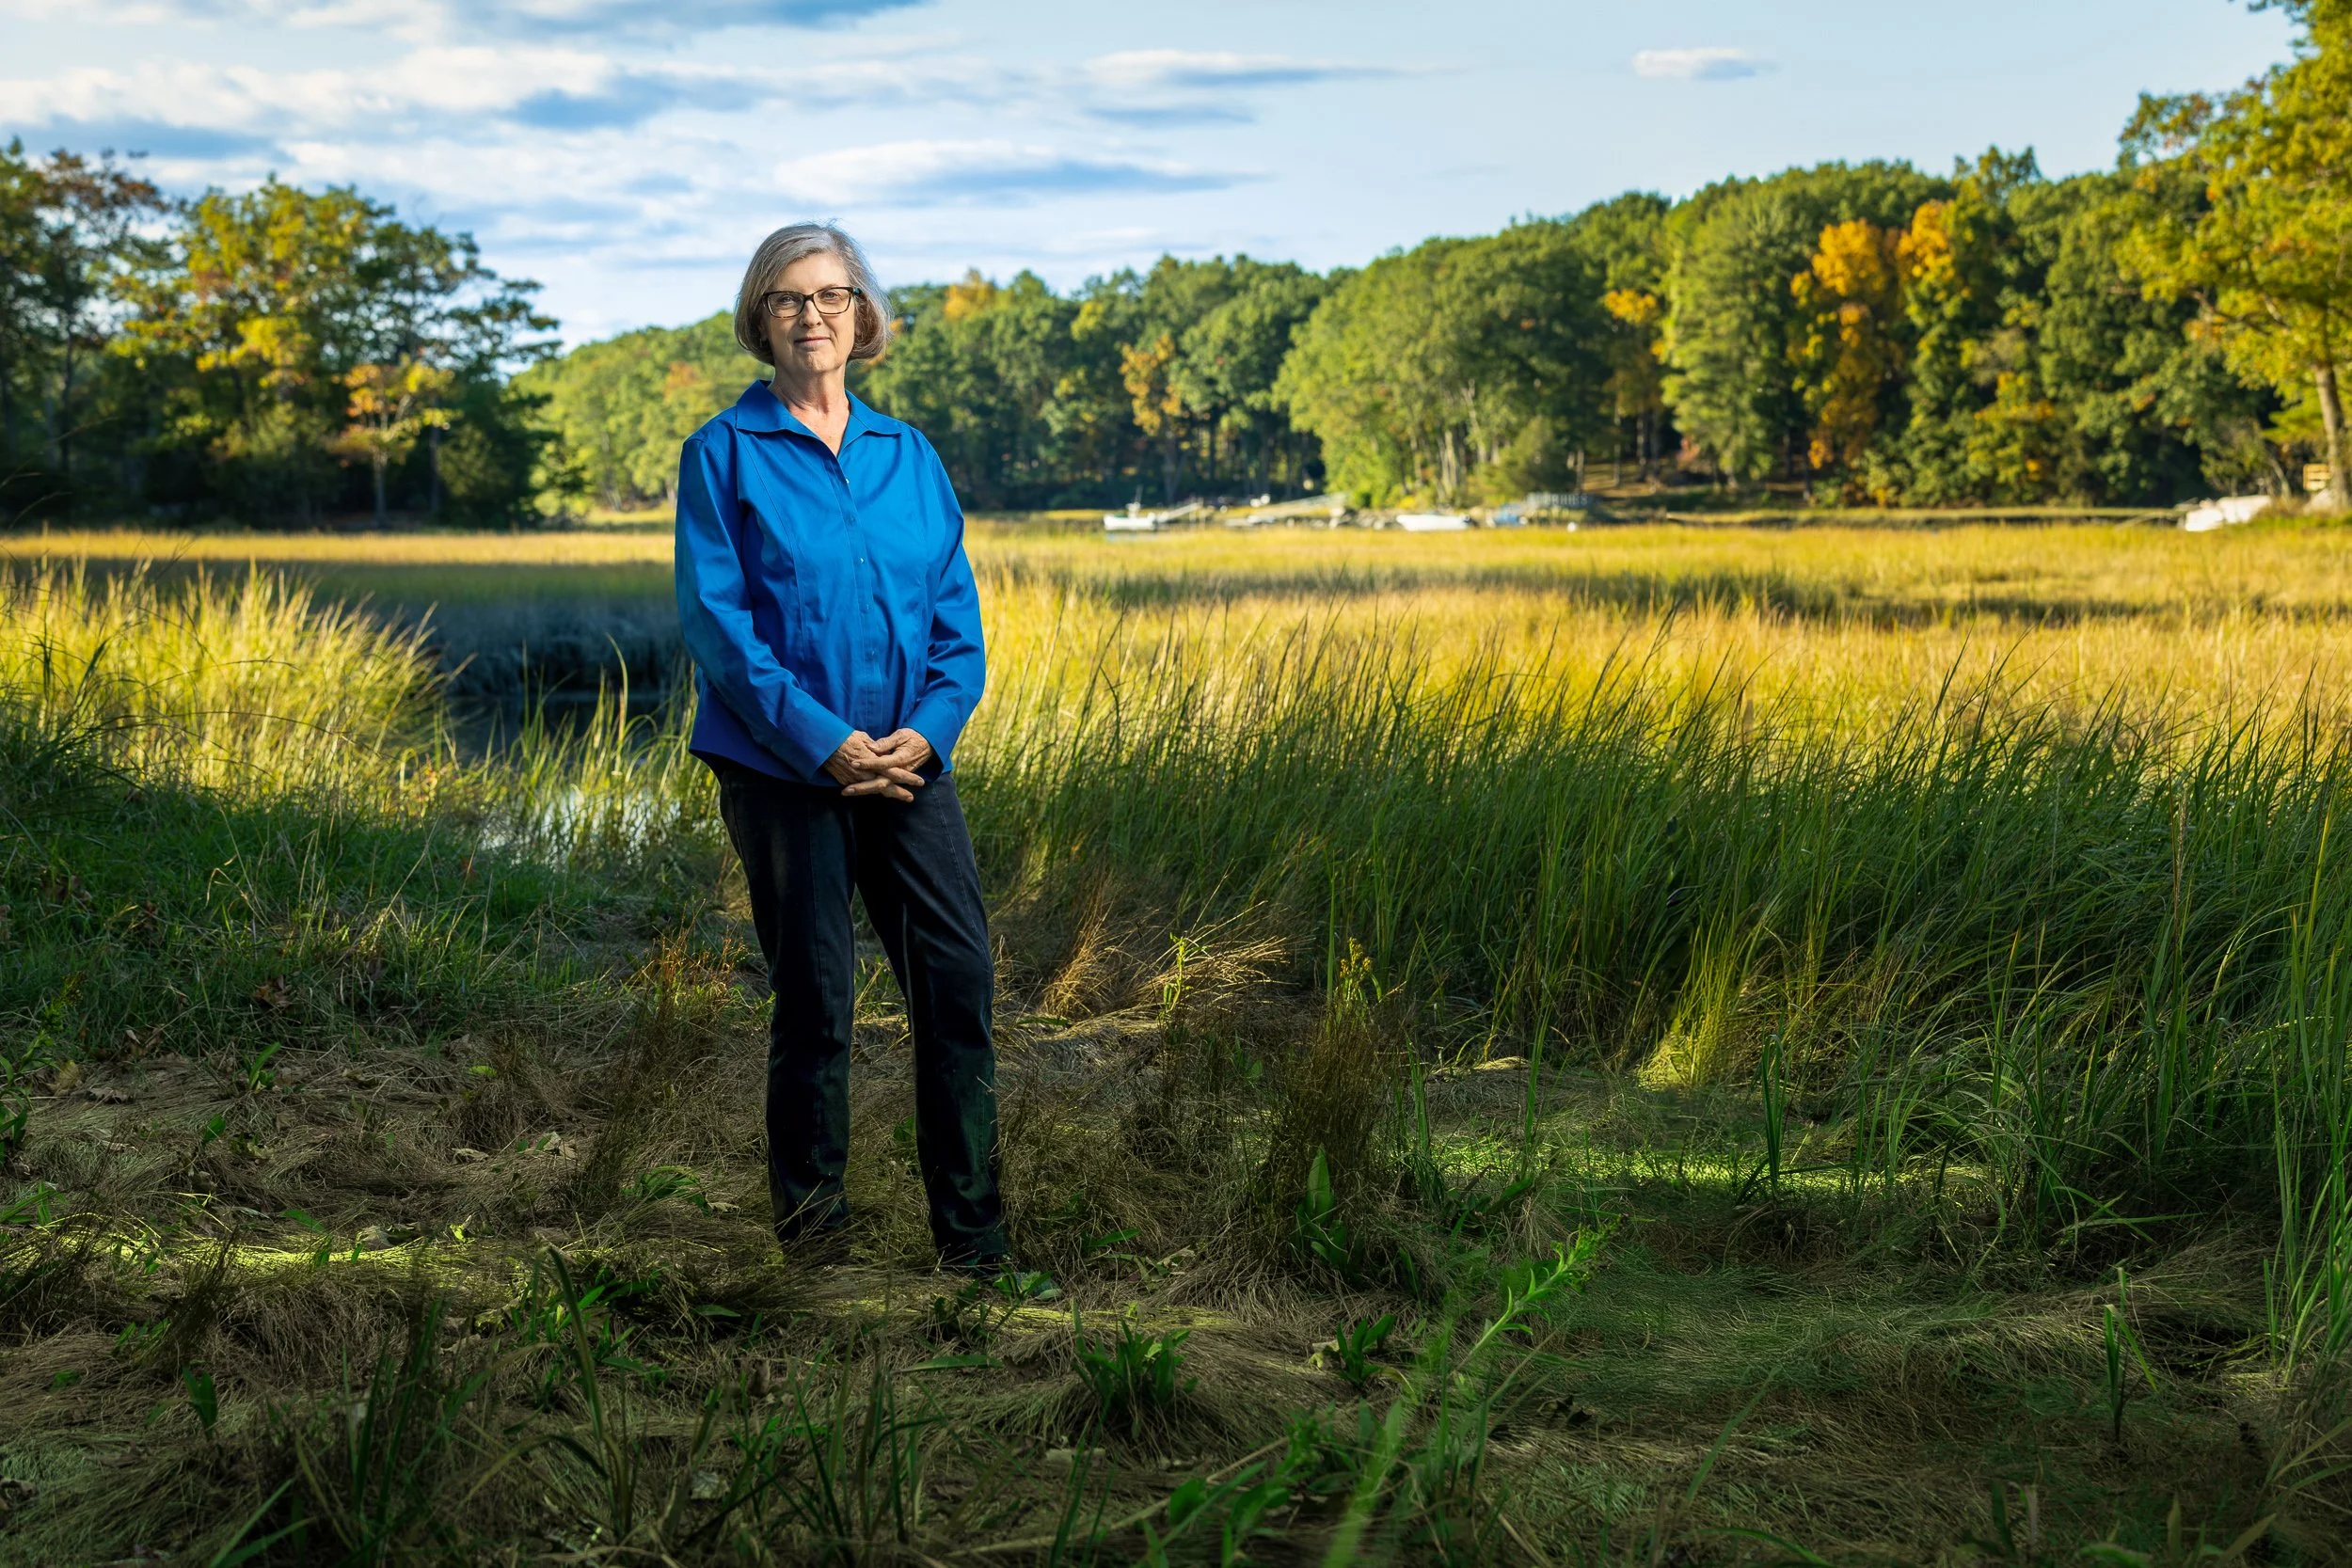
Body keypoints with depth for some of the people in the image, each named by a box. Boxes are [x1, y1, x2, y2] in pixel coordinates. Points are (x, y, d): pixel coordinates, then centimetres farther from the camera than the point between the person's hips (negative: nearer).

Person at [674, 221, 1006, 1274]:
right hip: (783, 769, -3)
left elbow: (957, 614, 9)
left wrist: (931, 726, -9)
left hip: (907, 763, 3)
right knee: (815, 998, 1)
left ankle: (973, 1241, 6)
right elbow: (716, 620, -8)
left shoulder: (910, 456, 13)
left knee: (961, 979, -4)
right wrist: (823, 740, -16)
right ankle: (810, 1222, 19)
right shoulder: (723, 455, 1)